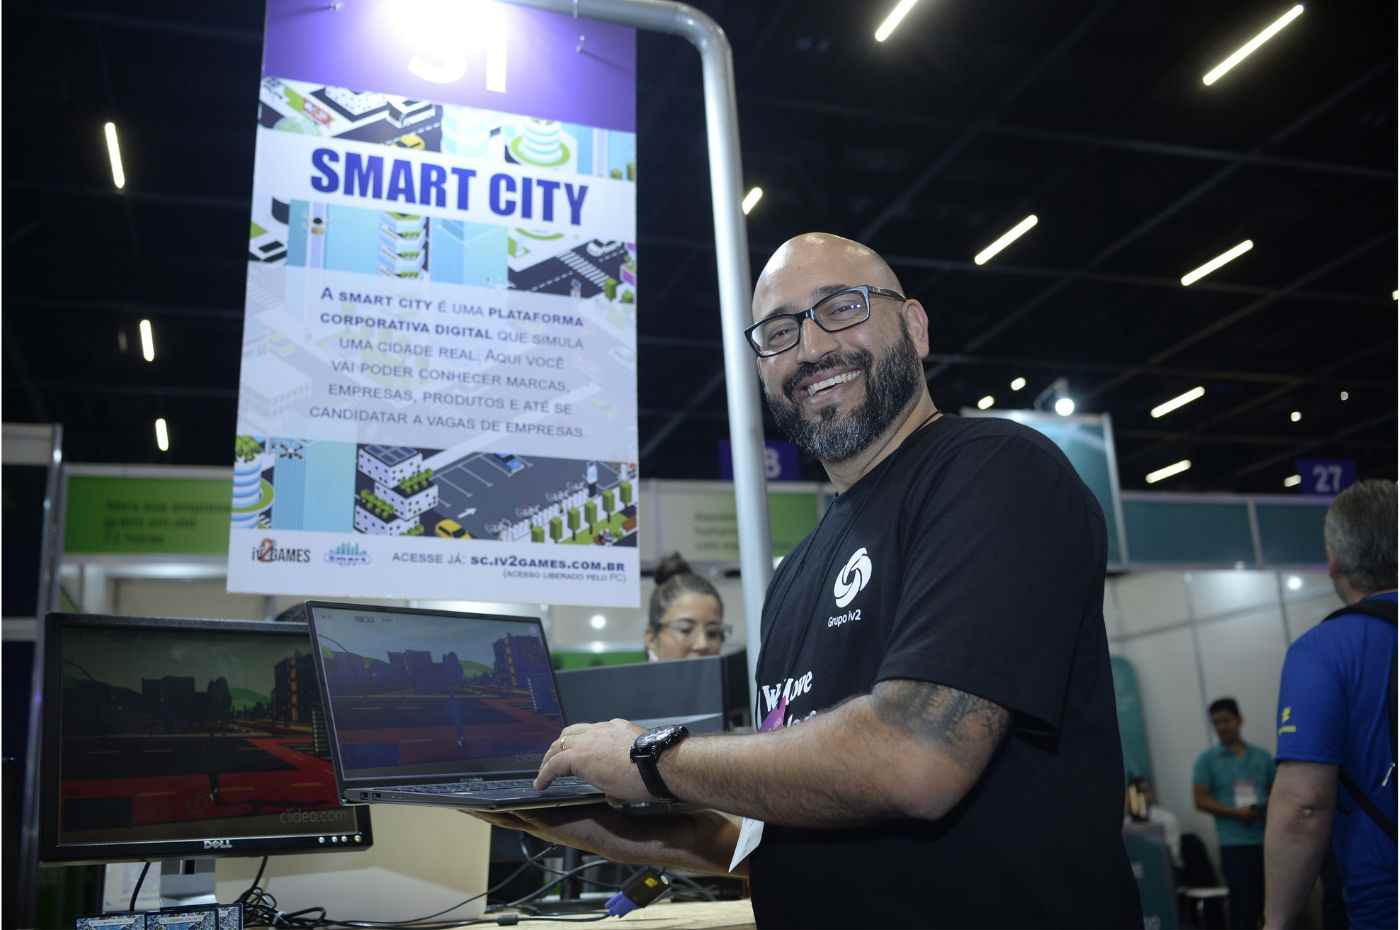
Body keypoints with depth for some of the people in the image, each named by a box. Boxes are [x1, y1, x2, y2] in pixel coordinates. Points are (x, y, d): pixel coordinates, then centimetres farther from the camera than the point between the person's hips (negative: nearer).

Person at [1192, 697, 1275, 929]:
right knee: (1242, 901, -5)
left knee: (1266, 900, 6)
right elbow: (1201, 801, -3)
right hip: (1234, 843, -3)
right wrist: (1235, 812, -15)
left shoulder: (1262, 756, 12)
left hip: (1267, 840, 3)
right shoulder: (1207, 759, 2)